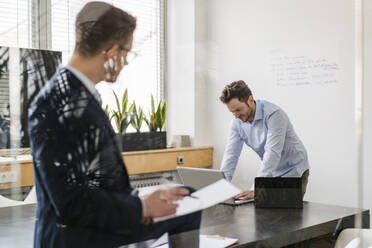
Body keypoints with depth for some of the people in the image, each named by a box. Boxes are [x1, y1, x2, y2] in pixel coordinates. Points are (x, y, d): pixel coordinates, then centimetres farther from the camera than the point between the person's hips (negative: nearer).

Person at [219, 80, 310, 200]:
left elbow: (272, 154, -34)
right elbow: (231, 154, -9)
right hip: (271, 173, 5)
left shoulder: (274, 114, -28)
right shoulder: (237, 121, -7)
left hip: (293, 172, -5)